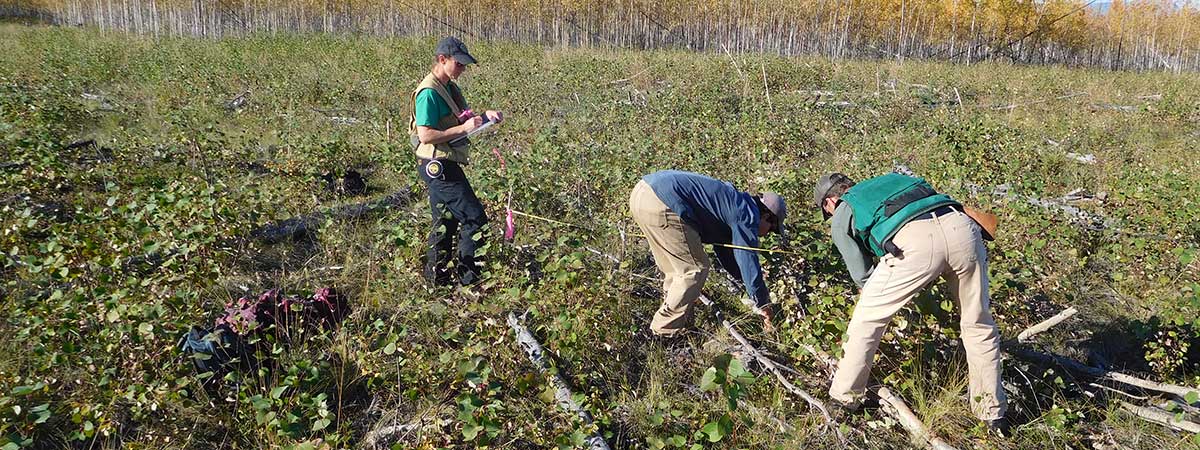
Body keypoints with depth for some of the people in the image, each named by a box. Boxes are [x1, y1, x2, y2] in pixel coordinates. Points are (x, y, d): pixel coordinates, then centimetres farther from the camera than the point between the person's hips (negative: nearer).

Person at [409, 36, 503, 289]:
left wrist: (484, 117, 4)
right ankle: (469, 278, 1)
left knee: (445, 223, 16)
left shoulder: (449, 88, 13)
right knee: (474, 218, -7)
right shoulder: (429, 93, -17)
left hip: (442, 167, 10)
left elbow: (460, 121, 22)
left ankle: (436, 278, 25)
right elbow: (426, 135, -23)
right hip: (438, 166, -10)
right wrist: (464, 128, -23)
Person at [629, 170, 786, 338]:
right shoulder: (746, 216, 1)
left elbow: (727, 254, 38)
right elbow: (748, 261, 0)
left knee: (674, 266, 23)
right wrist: (762, 305, 12)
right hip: (661, 204, -10)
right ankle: (667, 329, 9)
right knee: (694, 269, 1)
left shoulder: (732, 202, 30)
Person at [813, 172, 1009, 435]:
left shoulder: (841, 218, 25)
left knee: (866, 320, 14)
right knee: (979, 325, 22)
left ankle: (844, 398, 25)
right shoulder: (887, 180, 40)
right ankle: (992, 413, 33)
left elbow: (862, 276, 24)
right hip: (961, 226, 6)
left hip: (914, 242, -5)